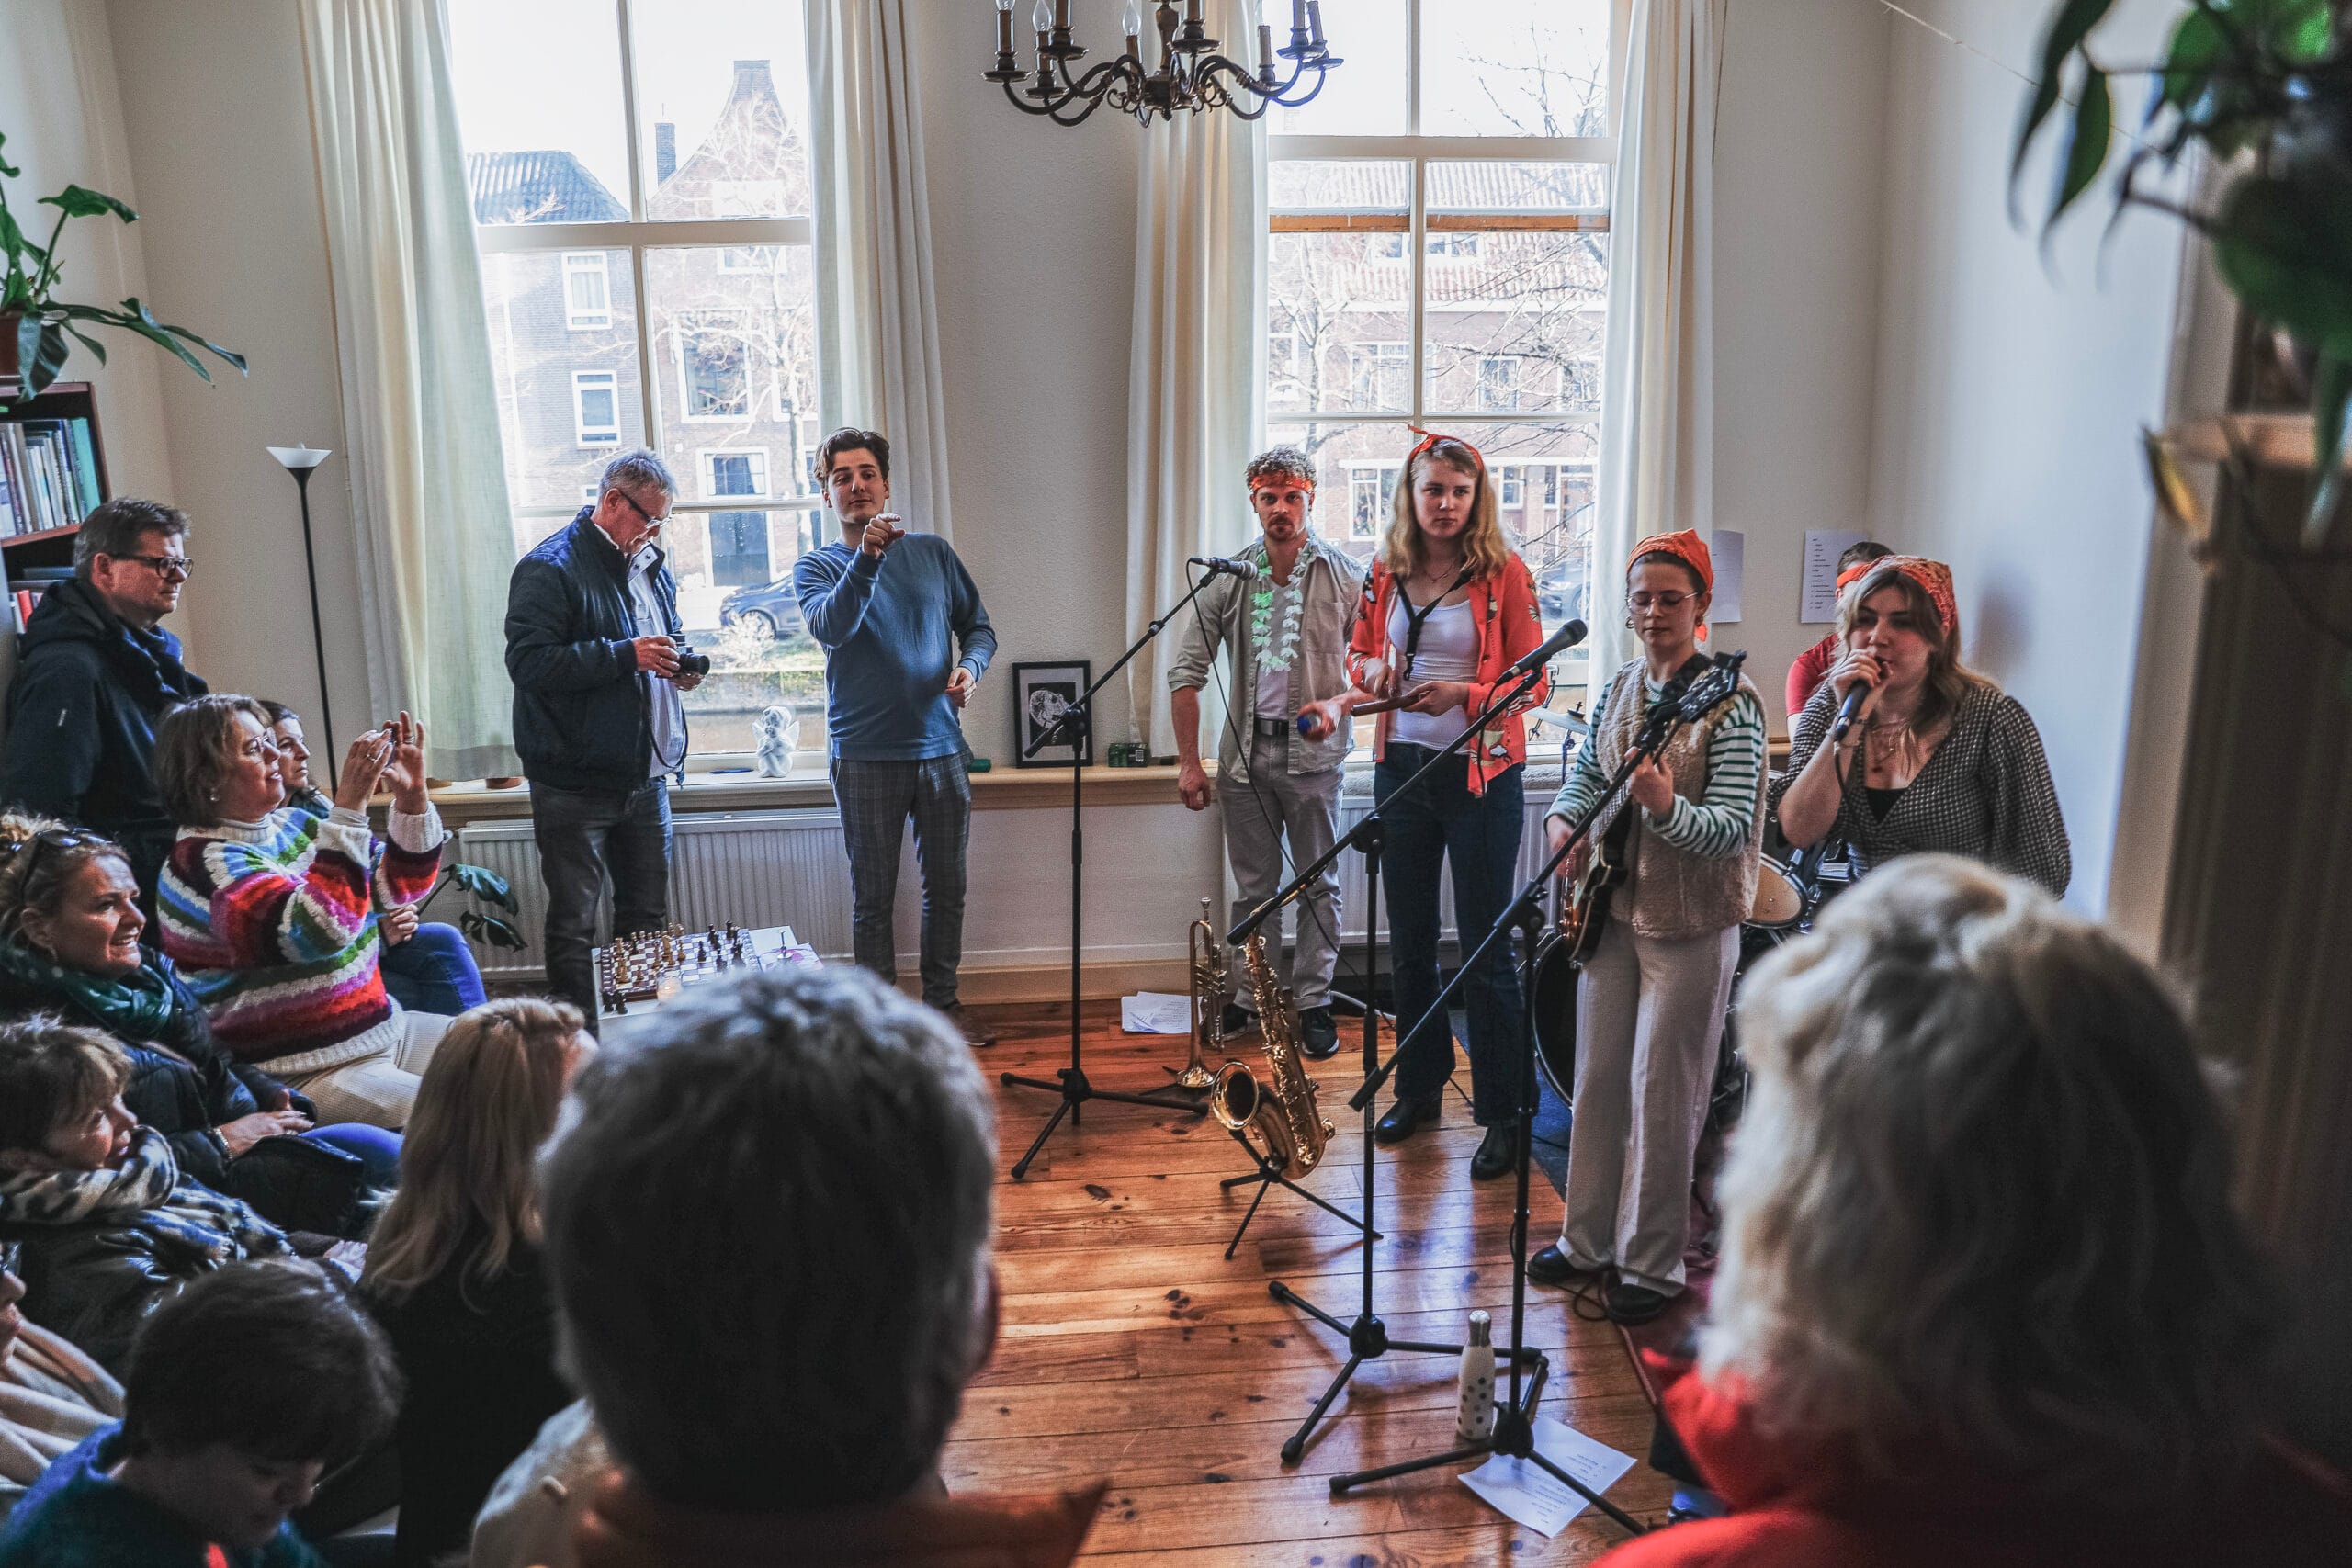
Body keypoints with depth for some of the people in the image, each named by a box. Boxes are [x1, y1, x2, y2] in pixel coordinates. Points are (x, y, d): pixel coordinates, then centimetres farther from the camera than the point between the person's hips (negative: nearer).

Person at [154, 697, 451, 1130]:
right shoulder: (200, 863, -15)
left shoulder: (290, 823, 8)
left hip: (384, 1029, 9)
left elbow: (402, 883, 14)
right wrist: (349, 806, -29)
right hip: (305, 1076, -9)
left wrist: (413, 796, -2)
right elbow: (320, 928, -30)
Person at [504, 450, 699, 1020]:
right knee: (573, 924, 3)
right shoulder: (550, 567, -12)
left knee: (648, 917, 15)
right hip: (576, 785, -8)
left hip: (646, 775, 8)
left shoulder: (652, 564, 13)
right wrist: (626, 655, -25)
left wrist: (677, 666, 5)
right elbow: (528, 662, -22)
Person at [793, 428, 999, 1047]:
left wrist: (969, 667, -5)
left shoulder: (933, 553, 9)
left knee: (947, 887, 10)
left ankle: (943, 1002, 24)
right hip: (866, 757, -3)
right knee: (873, 897, 4)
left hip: (941, 747, 3)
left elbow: (978, 626, 15)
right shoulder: (817, 568, 1)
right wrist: (866, 558, -31)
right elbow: (830, 627, -20)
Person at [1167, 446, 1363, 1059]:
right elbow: (1186, 673, 3)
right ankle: (1247, 999, 23)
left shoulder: (1345, 577, -3)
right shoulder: (1227, 580, 1)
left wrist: (1337, 704, -19)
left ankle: (1312, 1002, 17)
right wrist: (1188, 762, -1)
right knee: (1252, 887, 12)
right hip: (1245, 755, 2)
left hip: (1313, 756, -2)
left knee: (1319, 885, 6)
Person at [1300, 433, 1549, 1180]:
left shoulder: (1503, 572, -6)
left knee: (1485, 946, 0)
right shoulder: (1386, 572, 5)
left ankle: (1501, 1114, 11)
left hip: (1481, 774, -4)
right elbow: (1359, 652, 18)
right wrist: (1371, 672, -5)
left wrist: (1464, 694, -21)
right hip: (1402, 767, 4)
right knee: (1409, 941, 13)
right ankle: (1419, 1086, 30)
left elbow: (1534, 684, -5)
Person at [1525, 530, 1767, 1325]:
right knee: (1596, 1080, 14)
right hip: (1611, 909, 7)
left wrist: (1665, 806, -39)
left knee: (1661, 1097, 2)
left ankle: (1651, 1263, 18)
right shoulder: (1619, 687, 6)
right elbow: (1582, 775, 16)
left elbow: (1735, 831, -21)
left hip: (1689, 926, -6)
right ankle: (1588, 1238, 30)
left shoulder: (1730, 700, -15)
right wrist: (1562, 820, -6)